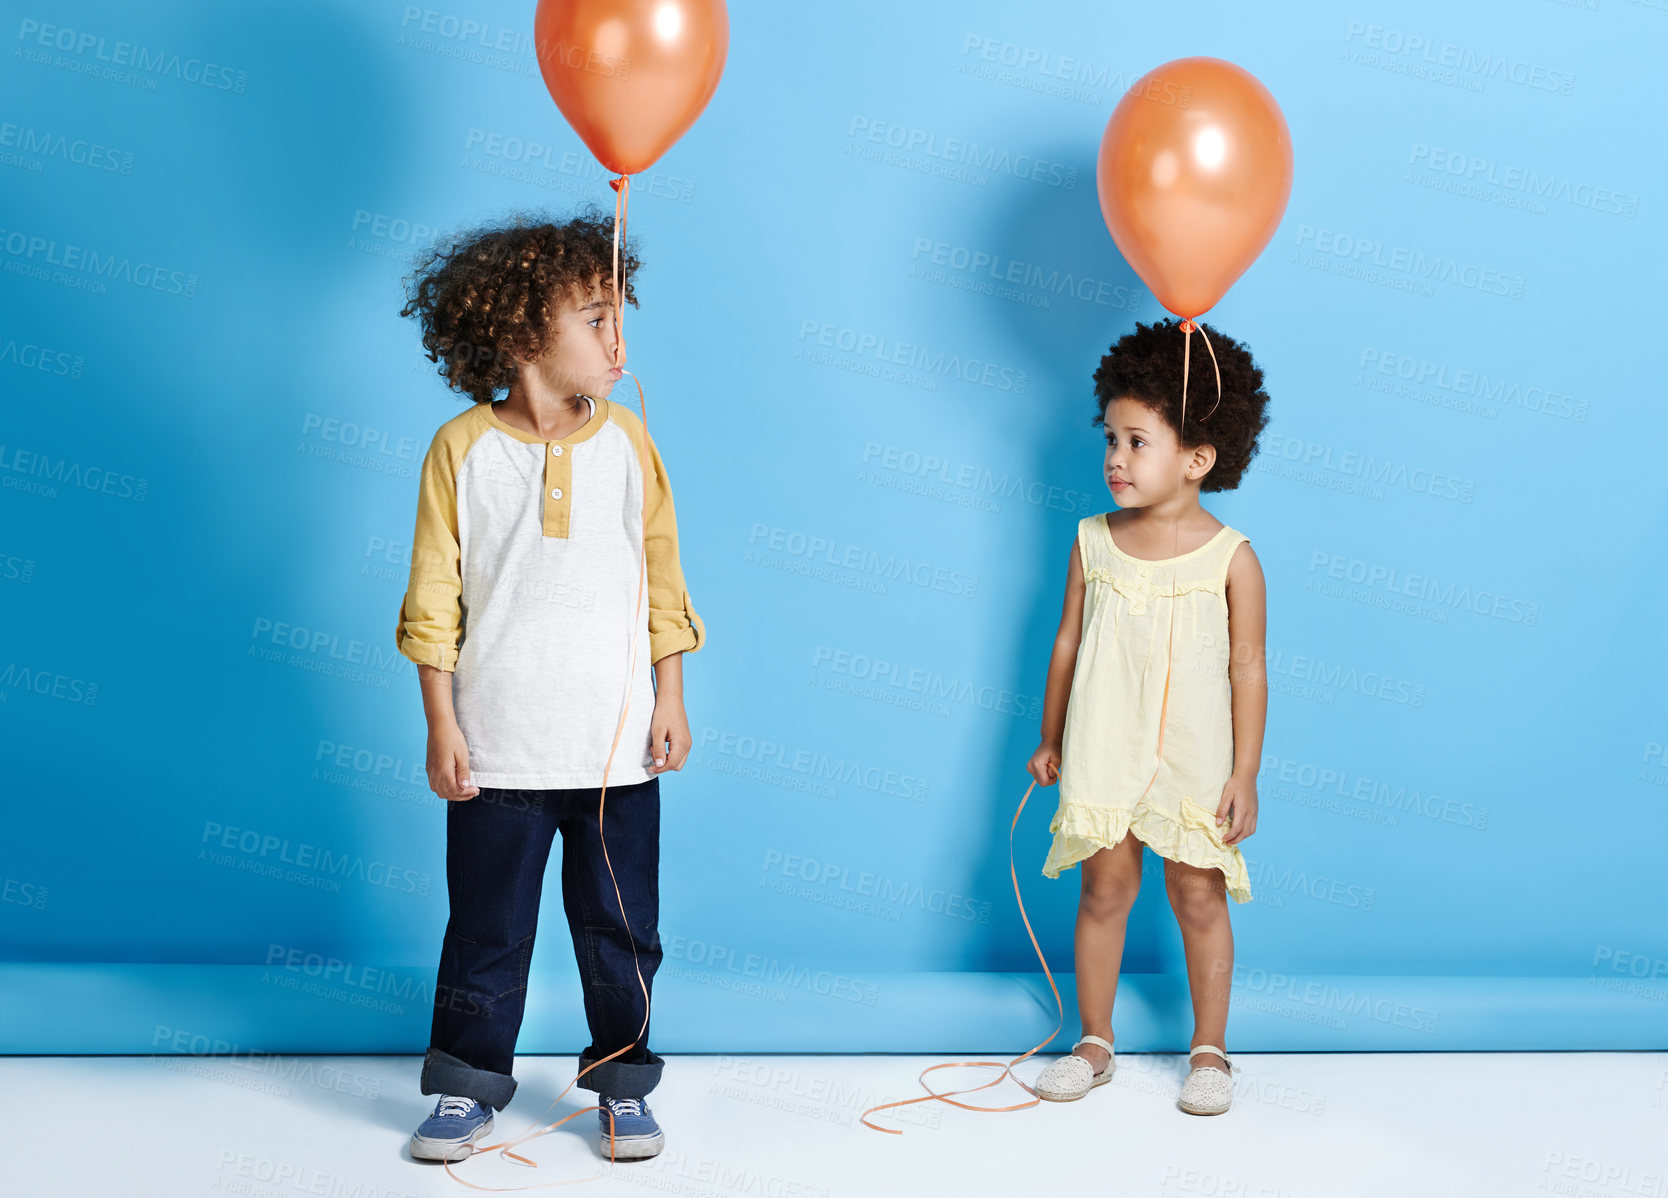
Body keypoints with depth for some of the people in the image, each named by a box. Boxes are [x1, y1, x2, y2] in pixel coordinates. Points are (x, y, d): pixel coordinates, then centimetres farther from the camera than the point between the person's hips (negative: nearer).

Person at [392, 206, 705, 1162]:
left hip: (617, 744, 2)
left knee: (622, 930, 10)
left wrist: (671, 699, 5)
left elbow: (662, 581, 8)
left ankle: (625, 1084, 26)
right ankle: (471, 1087, 24)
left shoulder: (626, 439, 3)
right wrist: (442, 726, -4)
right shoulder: (462, 448, -5)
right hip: (498, 751, -2)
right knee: (487, 929, 8)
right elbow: (433, 601, -2)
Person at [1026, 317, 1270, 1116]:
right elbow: (1068, 644, 8)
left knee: (1199, 899, 5)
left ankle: (1209, 1051, 20)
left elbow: (1247, 670, -5)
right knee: (1104, 890, 7)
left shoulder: (1230, 556, -7)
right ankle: (1095, 1044, 21)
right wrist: (1050, 742, 11)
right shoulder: (1094, 542, 1)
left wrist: (1245, 773, -6)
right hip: (1104, 754, 2)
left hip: (1195, 764, -2)